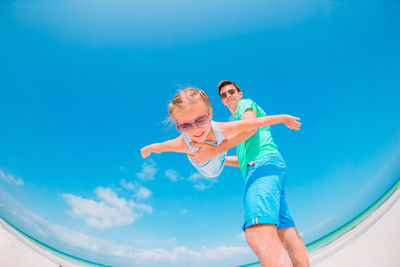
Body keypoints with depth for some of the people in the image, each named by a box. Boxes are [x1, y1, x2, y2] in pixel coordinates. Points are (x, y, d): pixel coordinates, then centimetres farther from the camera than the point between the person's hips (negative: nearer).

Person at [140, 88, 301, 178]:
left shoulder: (221, 128, -44)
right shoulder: (182, 144, -47)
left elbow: (257, 122, -35)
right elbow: (159, 147, -26)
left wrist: (284, 118, -26)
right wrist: (148, 149, -6)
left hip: (218, 154, 1)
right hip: (208, 171, -1)